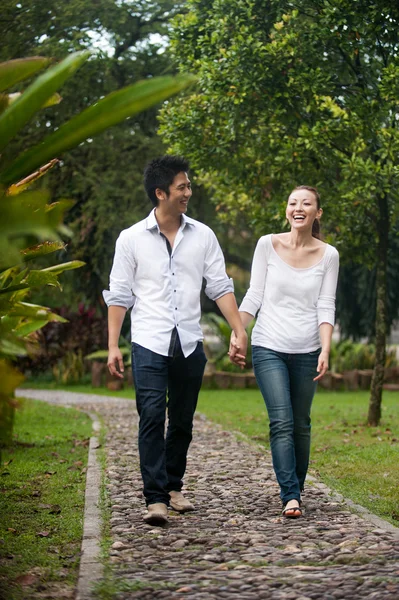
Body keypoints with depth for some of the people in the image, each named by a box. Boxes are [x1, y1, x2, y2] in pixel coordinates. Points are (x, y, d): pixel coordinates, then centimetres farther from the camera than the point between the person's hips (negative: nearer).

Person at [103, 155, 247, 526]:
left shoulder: (202, 236, 7)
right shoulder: (131, 239, 1)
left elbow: (220, 287, 8)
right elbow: (119, 296, 2)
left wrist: (239, 330, -1)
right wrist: (113, 346, -4)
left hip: (189, 344, 3)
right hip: (149, 343, -3)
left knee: (182, 421, 9)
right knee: (152, 418, -13)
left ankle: (173, 487, 26)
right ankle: (155, 499, -13)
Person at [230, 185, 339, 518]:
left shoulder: (328, 255, 2)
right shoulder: (268, 245, 0)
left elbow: (326, 306, -1)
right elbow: (254, 294, 3)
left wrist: (325, 350, -12)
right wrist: (236, 334, -6)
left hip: (307, 352, 2)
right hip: (269, 348, -1)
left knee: (301, 424, 7)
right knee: (282, 422, -12)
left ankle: (295, 489, 22)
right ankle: (291, 496, -14)